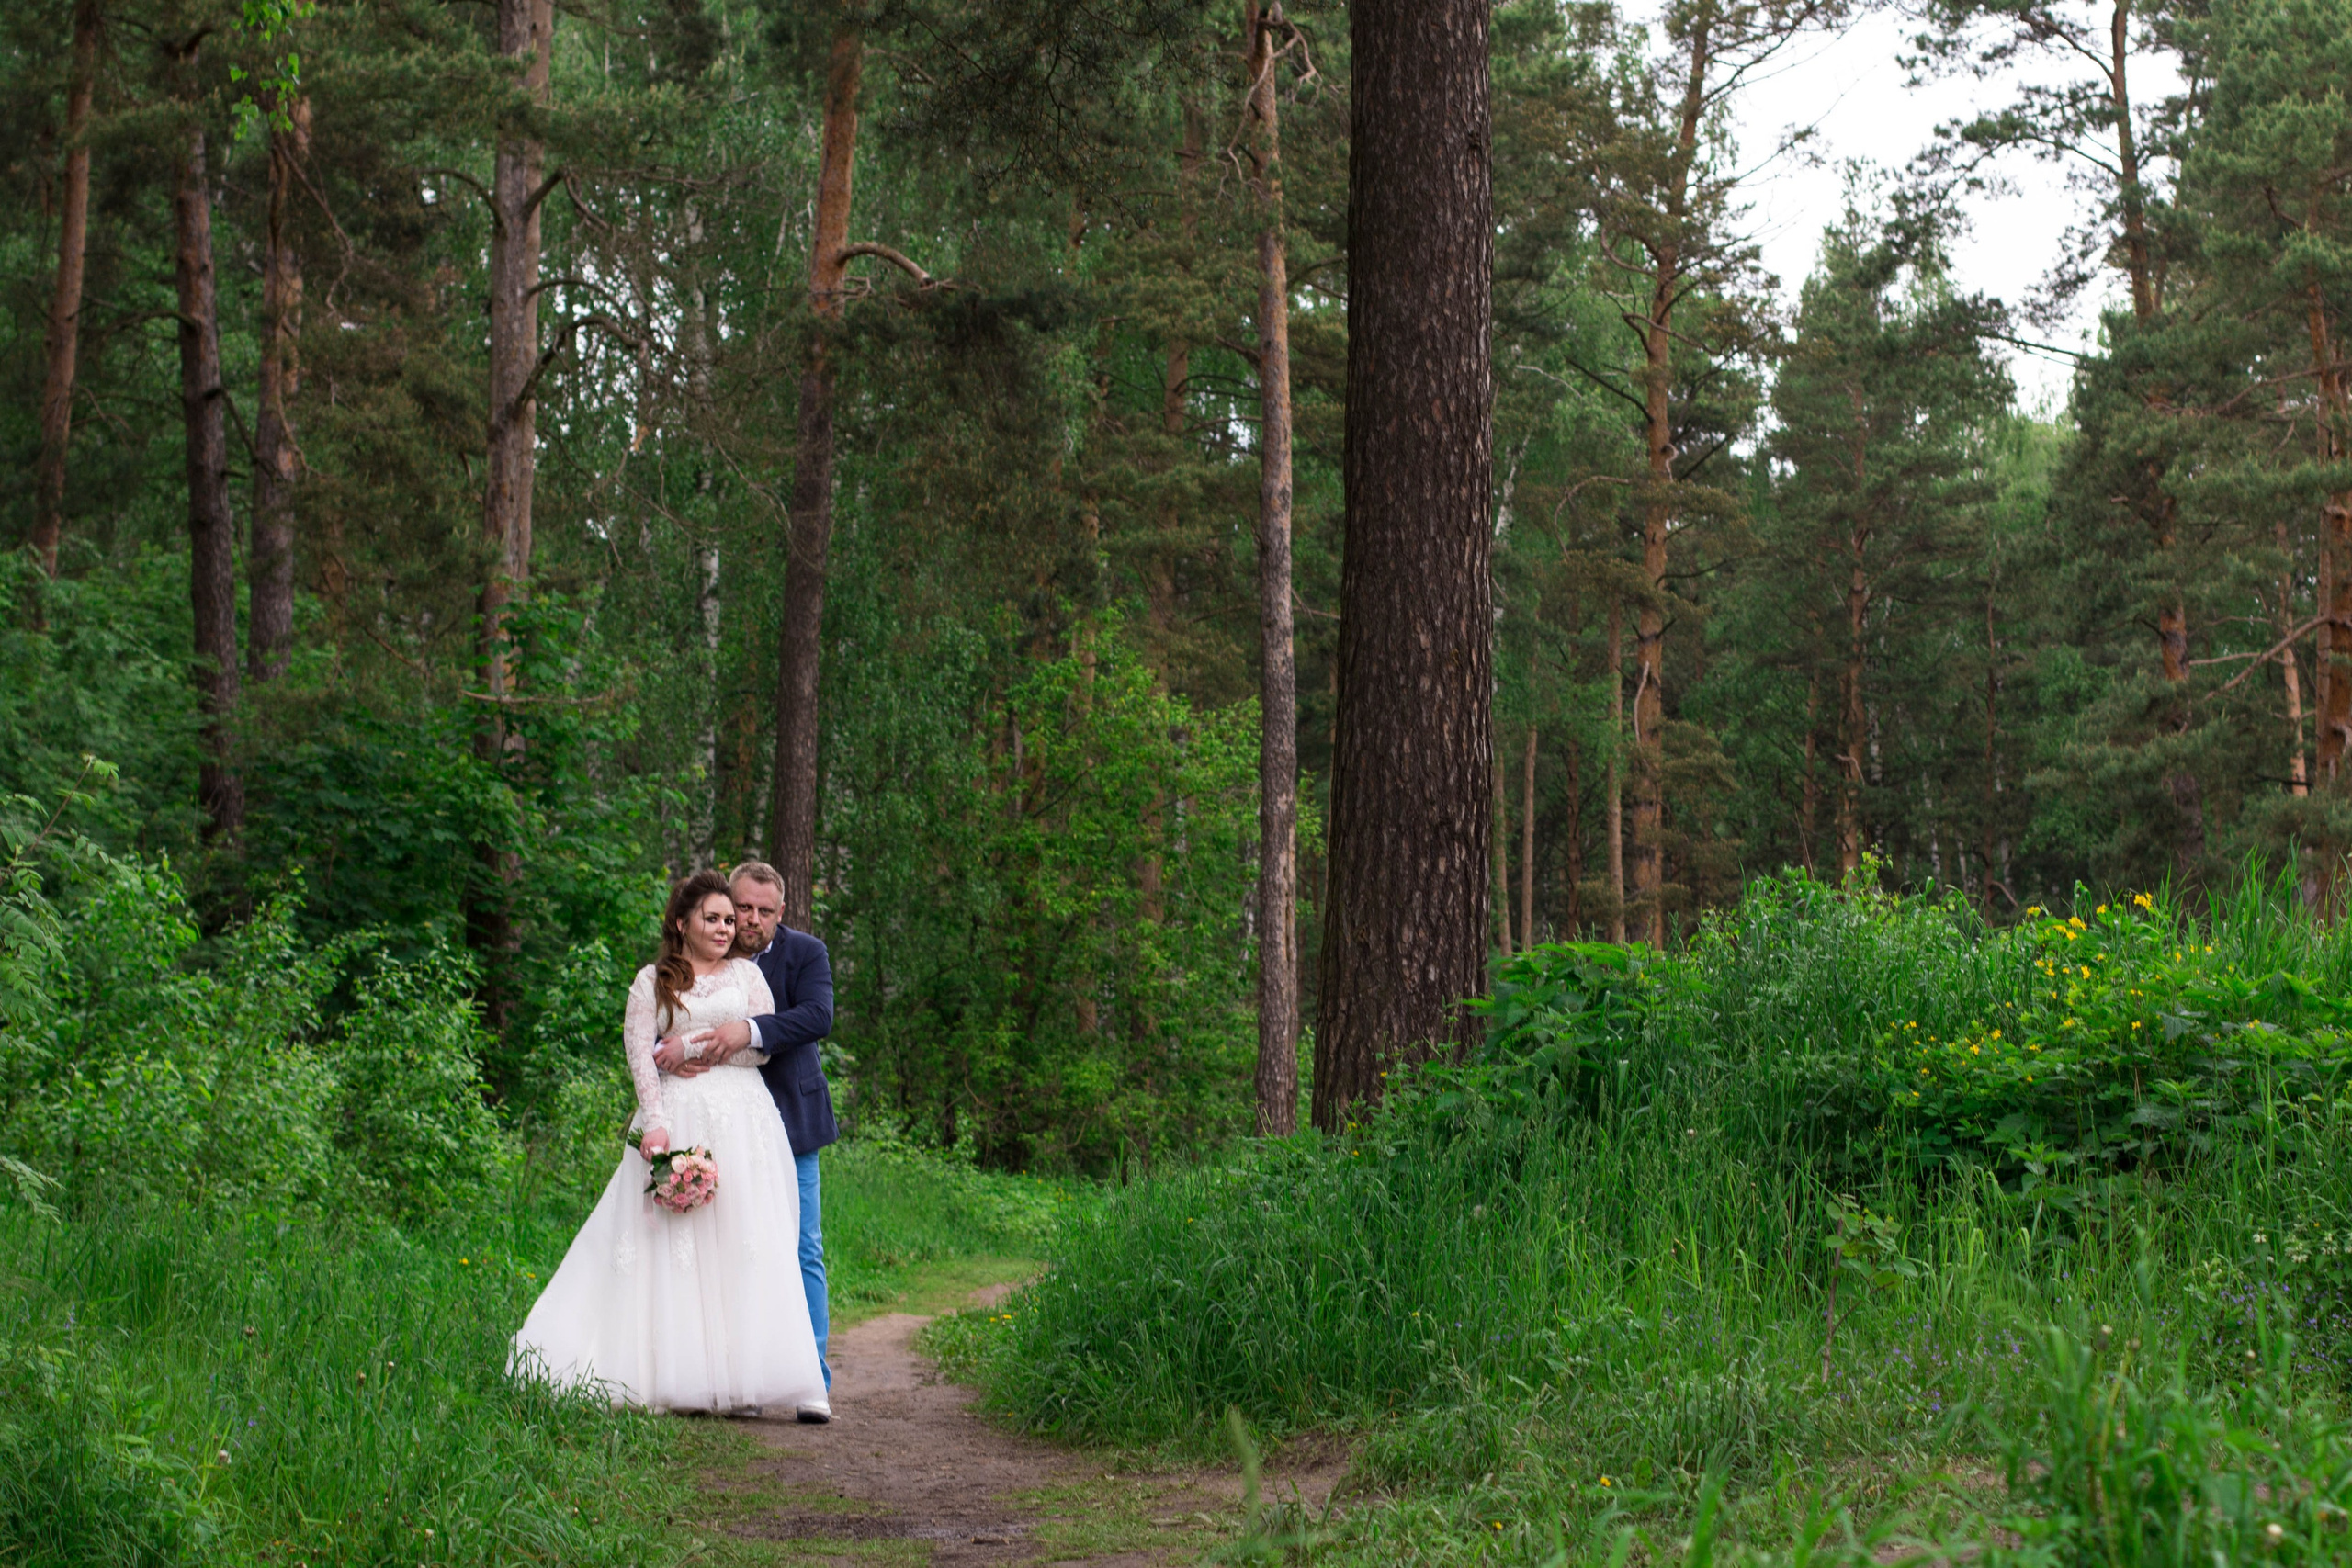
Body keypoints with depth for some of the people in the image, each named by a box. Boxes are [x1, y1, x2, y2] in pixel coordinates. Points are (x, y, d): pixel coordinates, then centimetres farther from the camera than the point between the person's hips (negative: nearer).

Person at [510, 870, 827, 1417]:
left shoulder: (746, 972, 15)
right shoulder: (651, 982, 11)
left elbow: (762, 1047, 7)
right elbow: (639, 1053, 0)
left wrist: (693, 1051, -3)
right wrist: (655, 1122, -13)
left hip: (741, 1122, 1)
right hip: (677, 1119, -1)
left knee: (741, 1244, -6)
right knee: (671, 1247, -6)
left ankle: (737, 1381, -7)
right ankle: (668, 1378, -6)